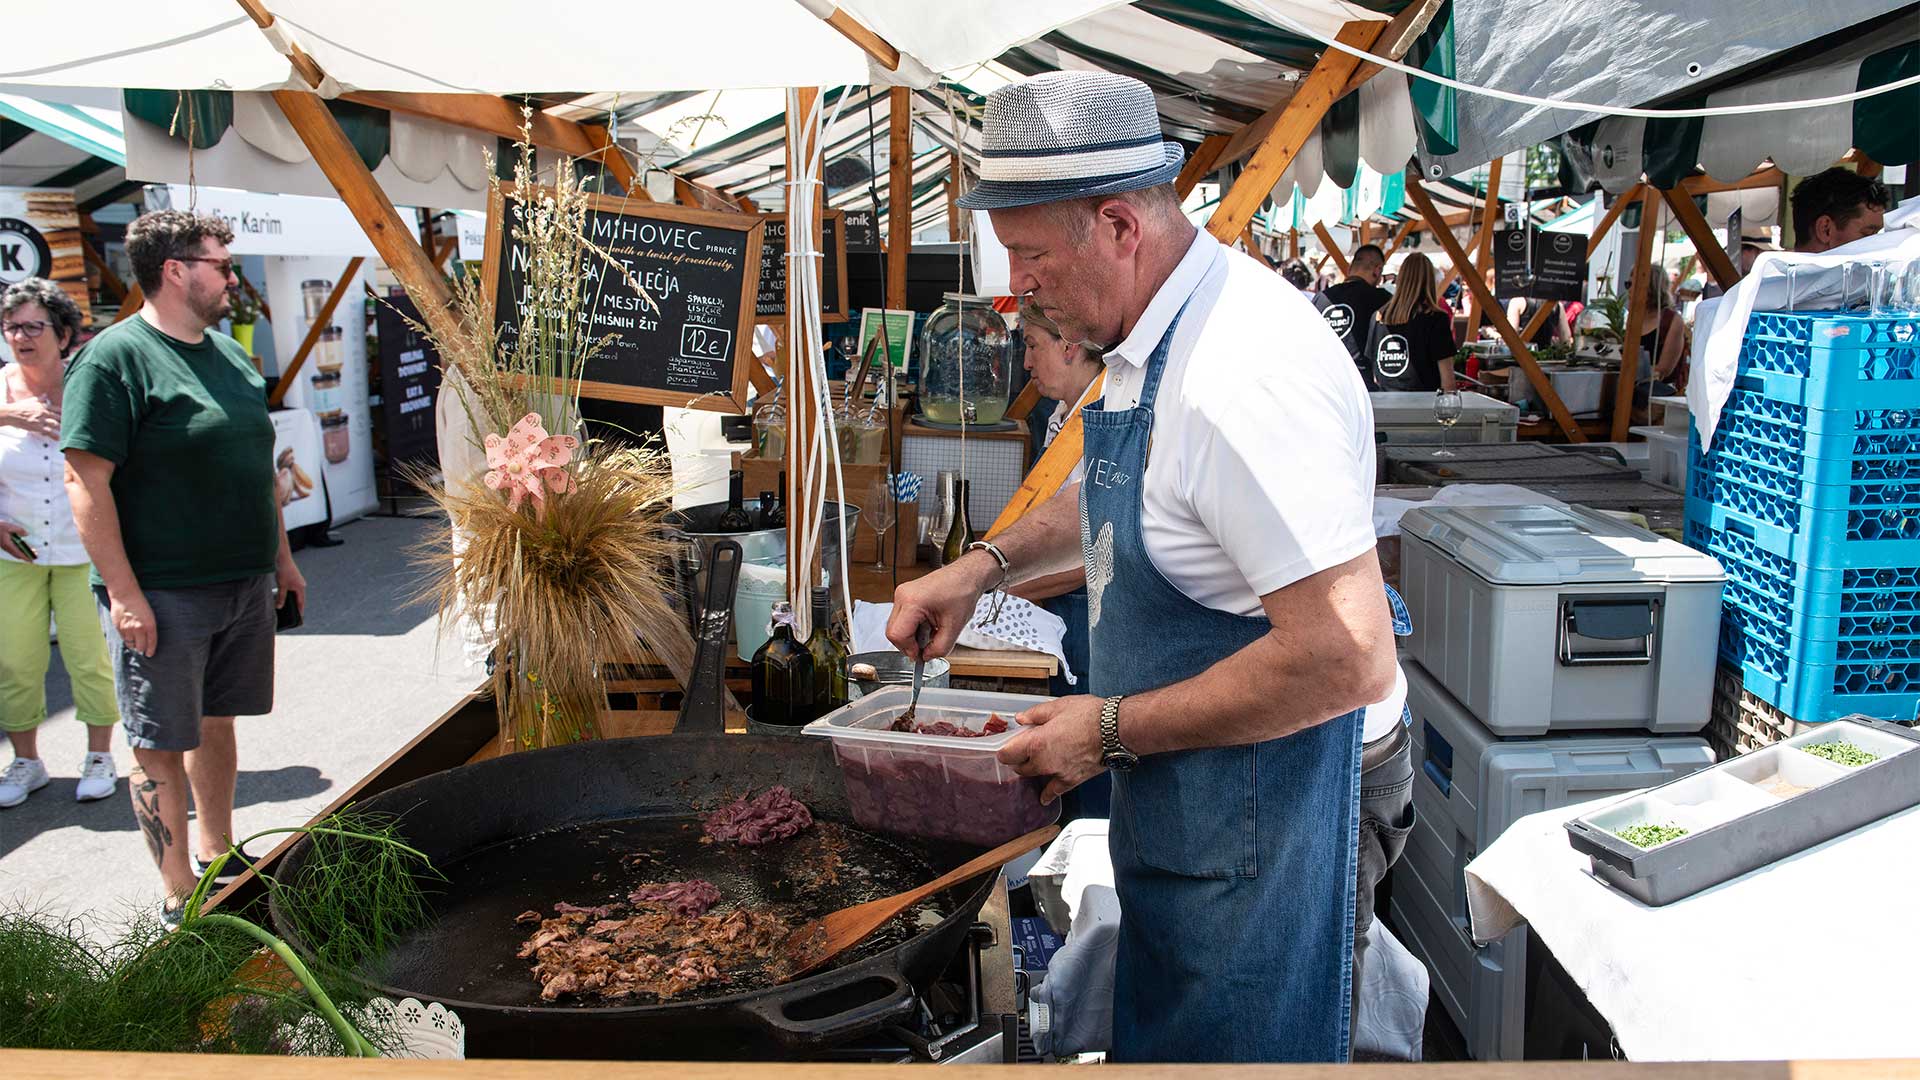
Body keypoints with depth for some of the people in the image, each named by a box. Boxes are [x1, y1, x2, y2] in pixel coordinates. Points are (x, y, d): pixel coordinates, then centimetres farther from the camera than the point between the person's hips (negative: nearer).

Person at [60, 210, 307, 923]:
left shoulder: (229, 353, 12)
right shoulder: (114, 357, -12)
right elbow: (86, 479, -16)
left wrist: (282, 556, 19)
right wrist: (123, 591, -20)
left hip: (244, 585, 7)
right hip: (161, 594, -7)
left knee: (216, 722, 17)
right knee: (162, 745, 3)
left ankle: (219, 857, 31)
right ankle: (180, 897, 12)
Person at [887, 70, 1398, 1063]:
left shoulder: (1244, 378, -30)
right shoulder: (1149, 338, 4)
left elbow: (1351, 657, -33)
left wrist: (1111, 728, -23)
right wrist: (987, 563, 7)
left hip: (1245, 828, -9)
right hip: (1169, 804, 10)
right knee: (1157, 1032, 25)